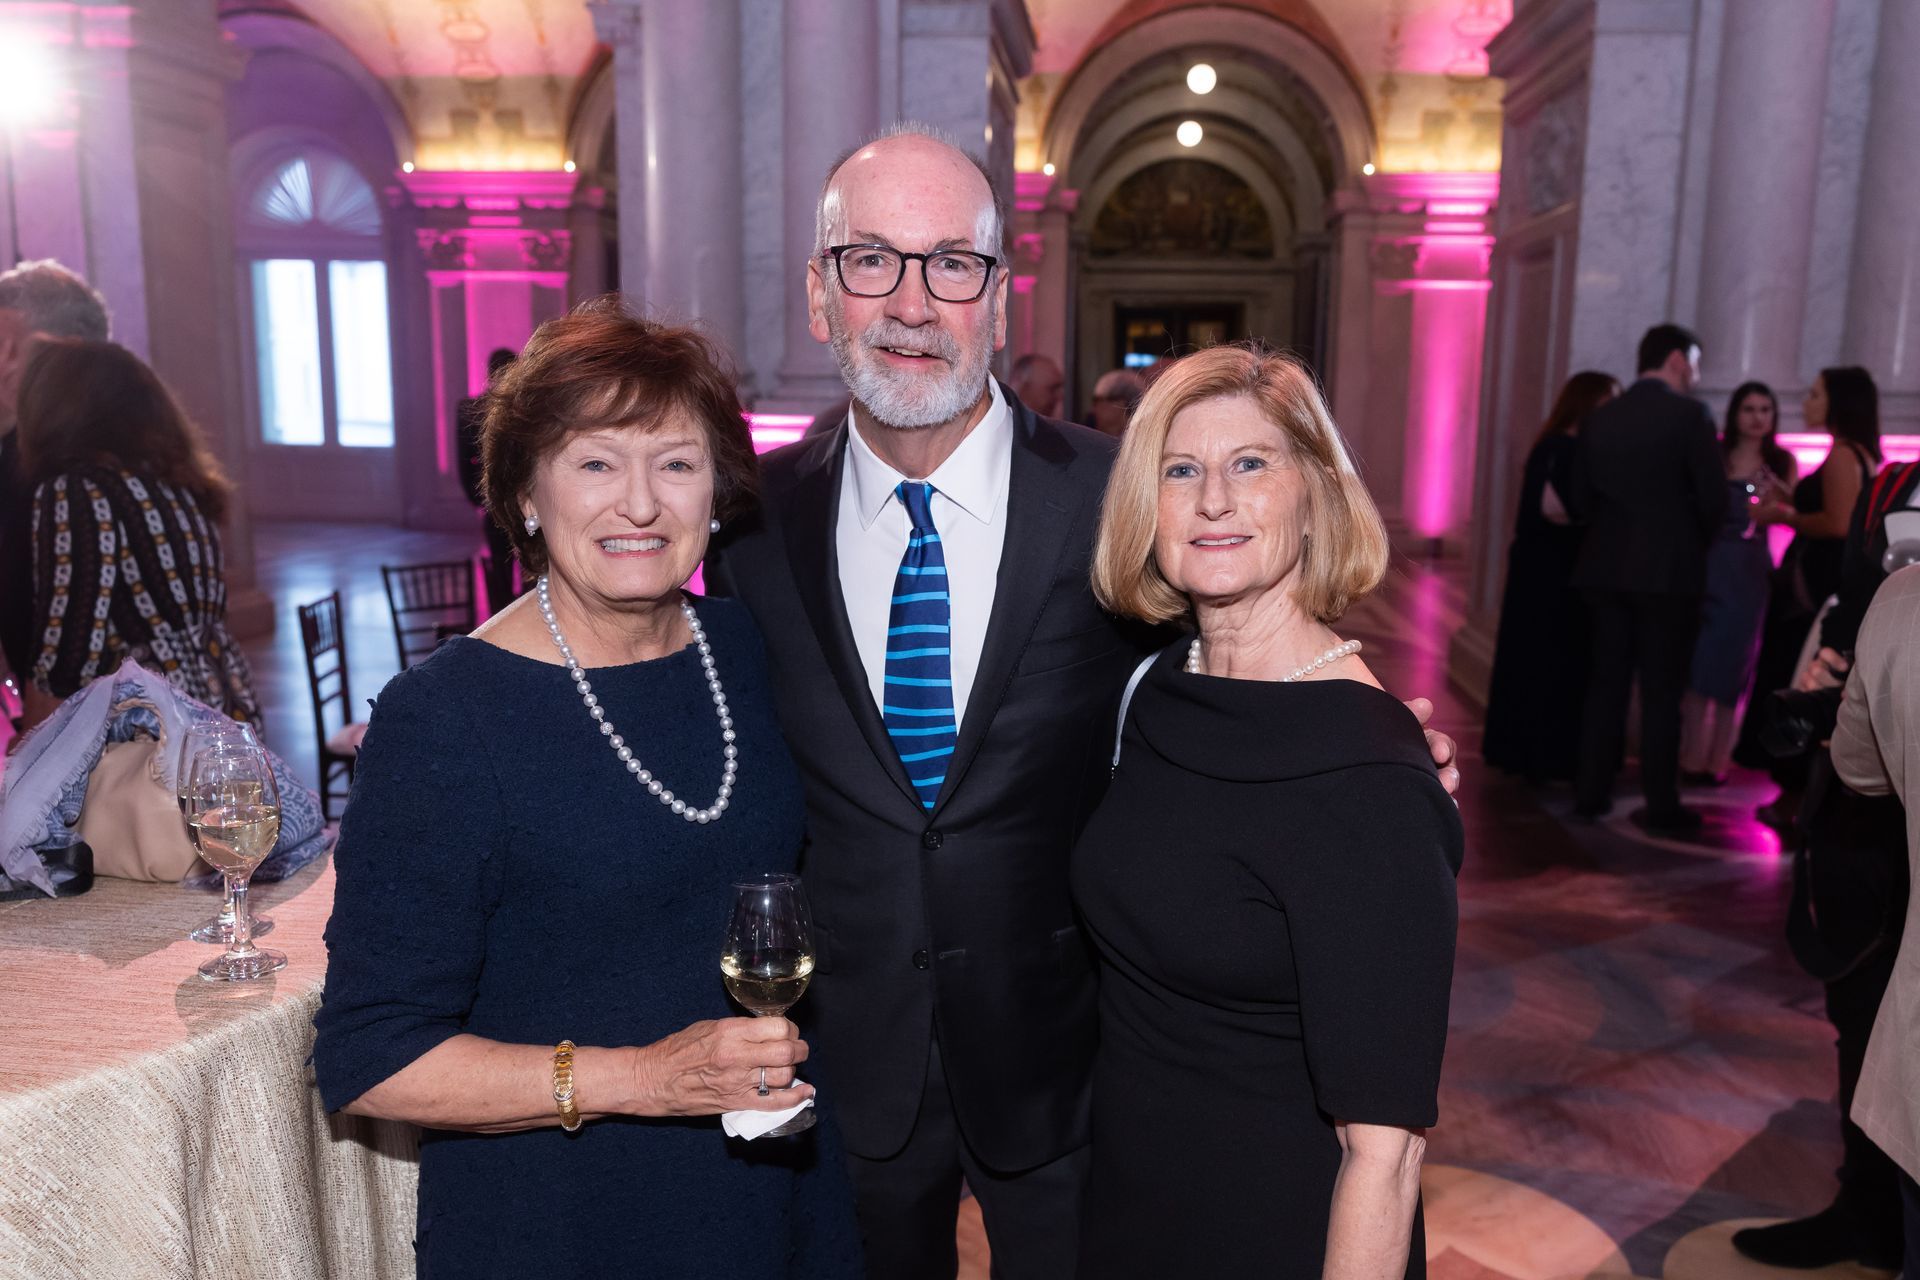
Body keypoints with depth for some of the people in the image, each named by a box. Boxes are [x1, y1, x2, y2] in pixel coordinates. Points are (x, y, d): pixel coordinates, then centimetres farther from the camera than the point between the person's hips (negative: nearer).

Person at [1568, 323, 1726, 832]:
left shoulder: (1599, 418, 6)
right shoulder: (1689, 413, -9)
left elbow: (1581, 498, 6)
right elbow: (1713, 496, -10)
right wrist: (1694, 540, 8)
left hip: (1605, 568, 5)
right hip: (1667, 570, -4)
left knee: (1606, 682, 12)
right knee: (1660, 689, 2)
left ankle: (1591, 791, 15)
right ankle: (1661, 805, 7)